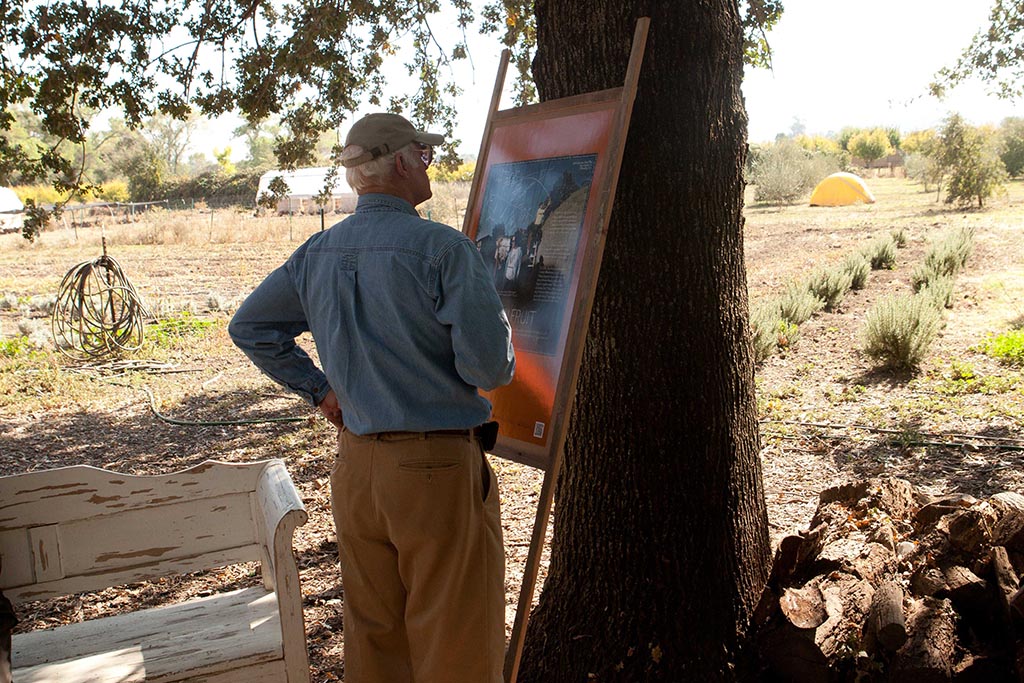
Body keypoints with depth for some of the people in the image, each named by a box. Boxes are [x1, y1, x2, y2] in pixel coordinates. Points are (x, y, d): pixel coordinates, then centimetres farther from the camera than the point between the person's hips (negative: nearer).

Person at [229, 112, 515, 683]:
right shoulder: (443, 248, -16)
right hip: (438, 465, -6)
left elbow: (248, 326, 16)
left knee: (373, 634, 21)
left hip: (355, 465, 7)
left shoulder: (316, 253, 5)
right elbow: (491, 365, -20)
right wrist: (502, 362, 3)